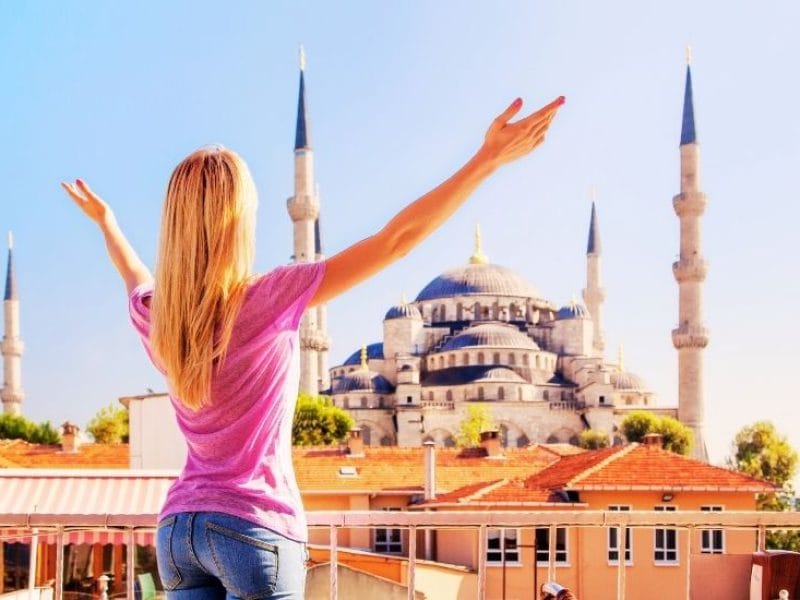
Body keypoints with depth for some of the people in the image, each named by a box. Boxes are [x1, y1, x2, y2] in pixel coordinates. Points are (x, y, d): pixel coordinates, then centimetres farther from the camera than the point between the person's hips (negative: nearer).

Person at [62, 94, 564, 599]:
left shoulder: (155, 318, 2)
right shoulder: (269, 301, -14)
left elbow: (136, 275, 29)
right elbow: (396, 240, -14)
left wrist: (103, 218, 49)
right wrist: (488, 159, -11)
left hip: (178, 528, 6)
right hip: (254, 528, -6)